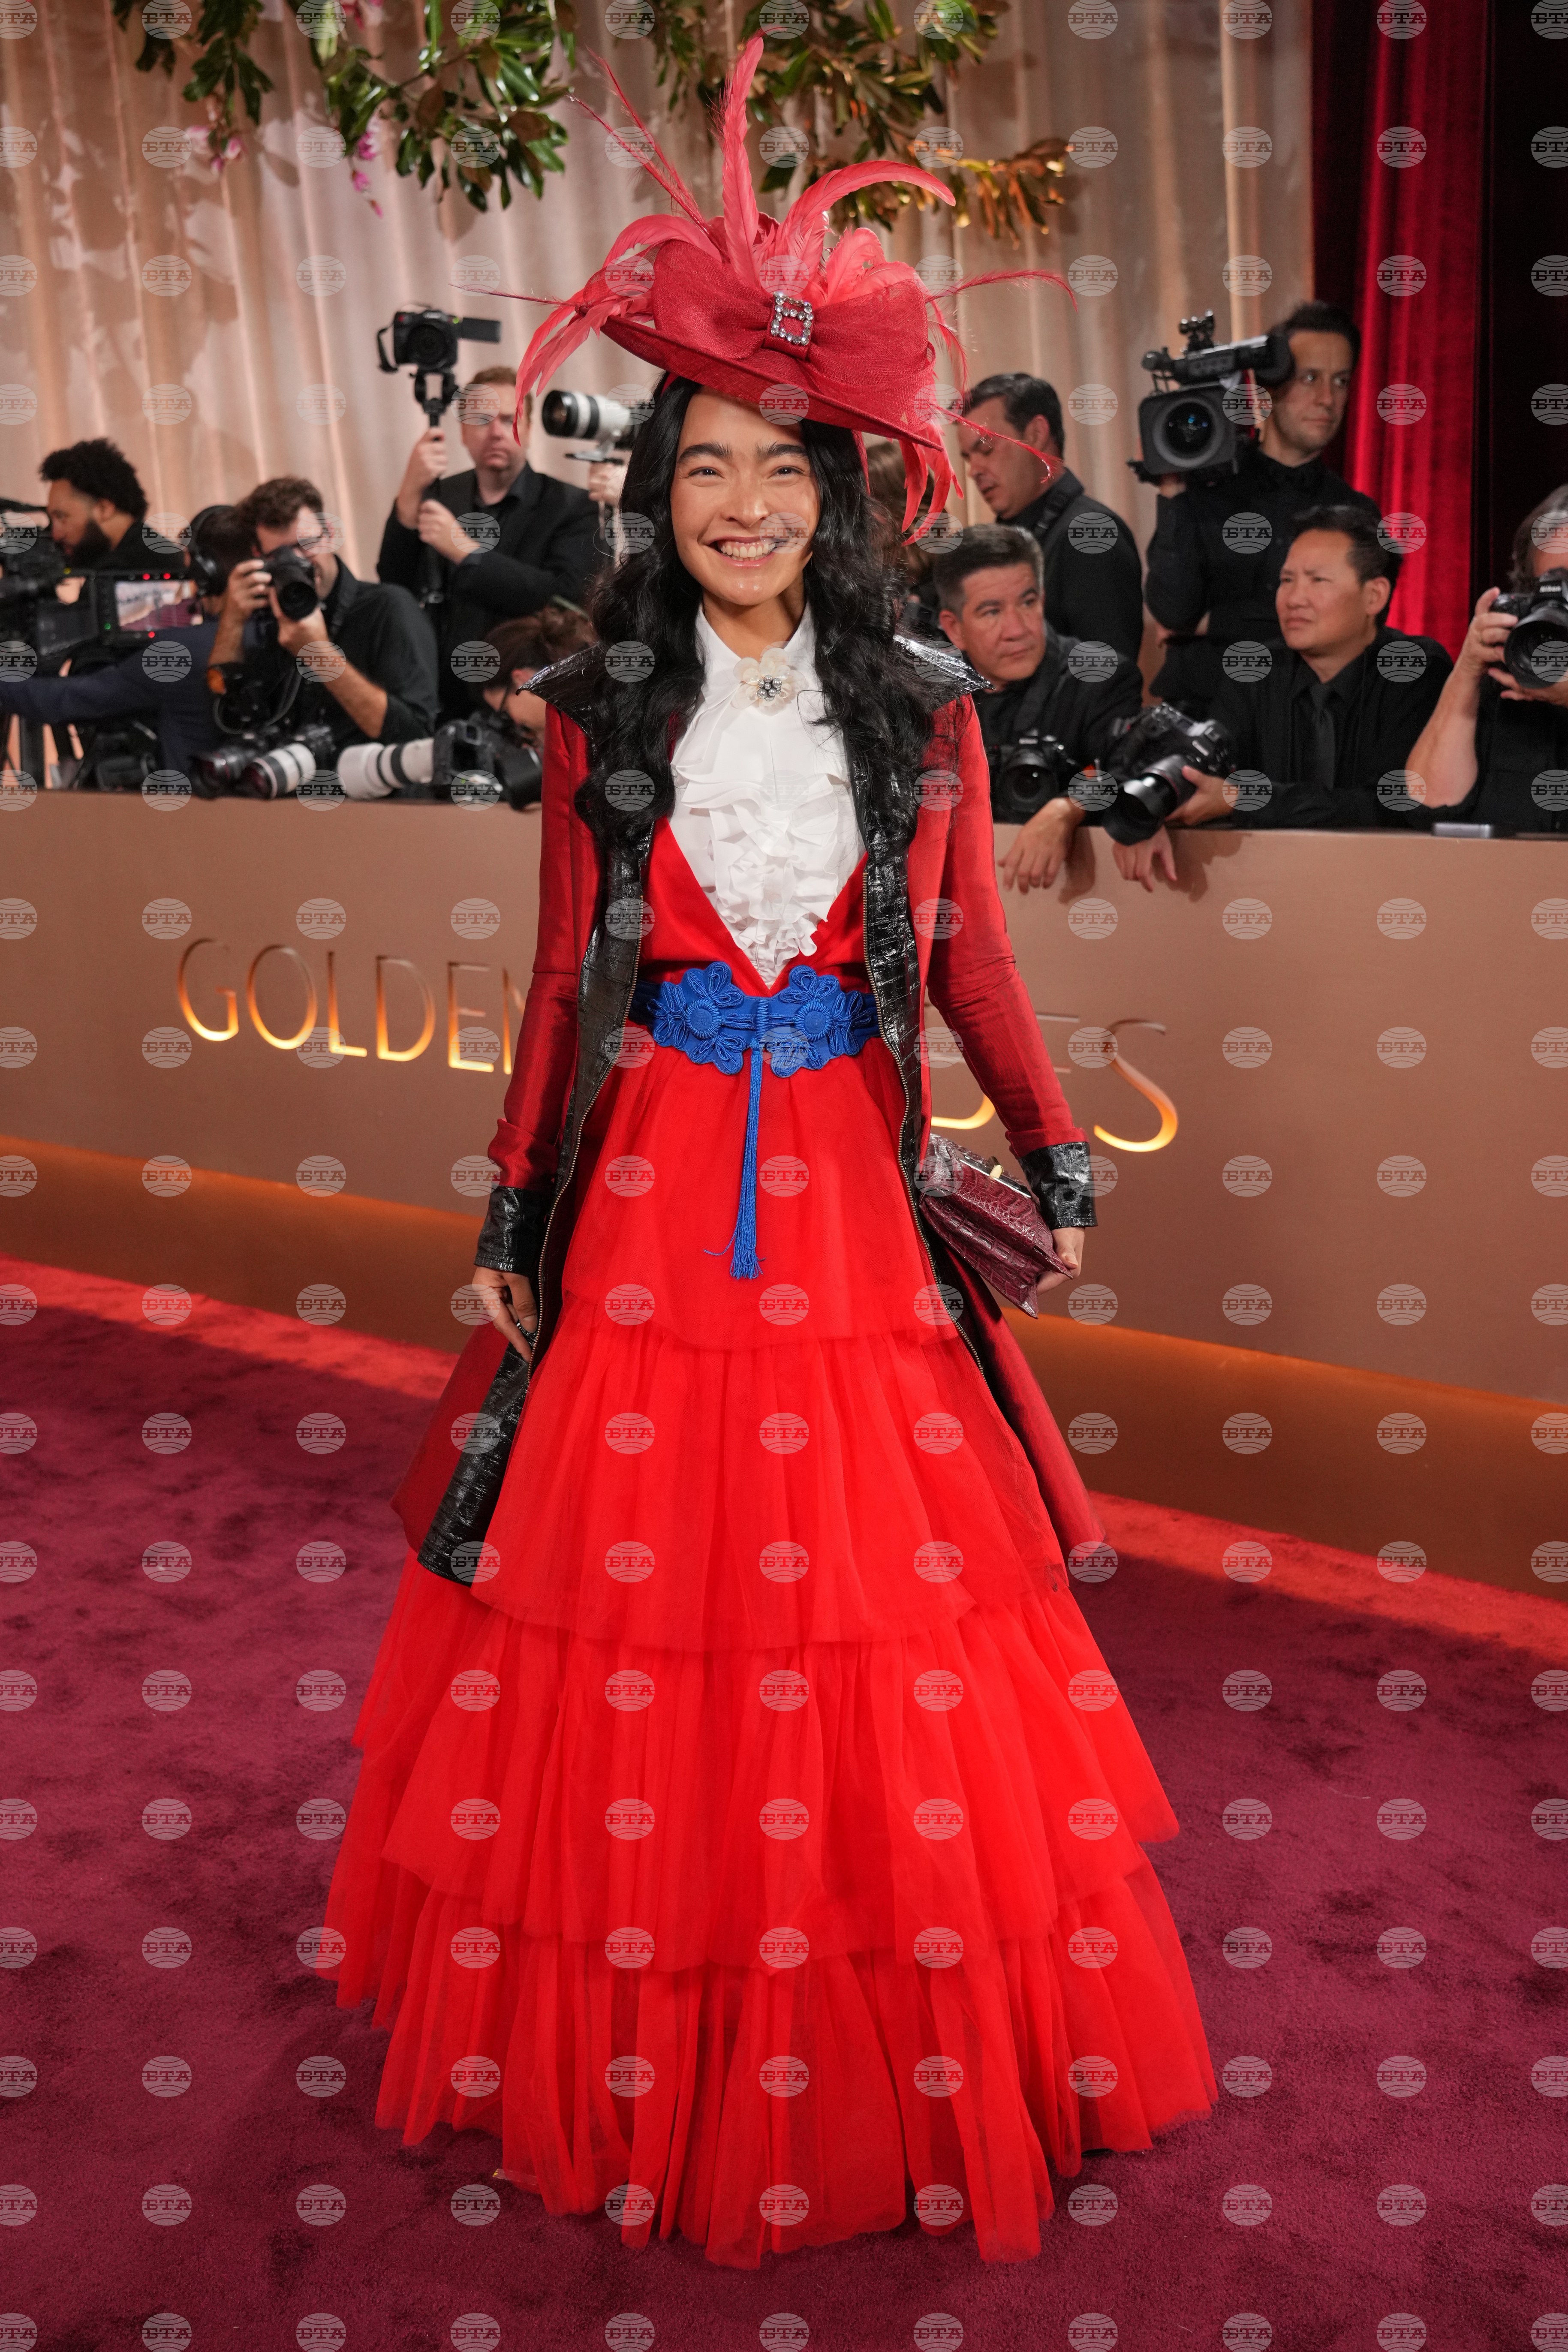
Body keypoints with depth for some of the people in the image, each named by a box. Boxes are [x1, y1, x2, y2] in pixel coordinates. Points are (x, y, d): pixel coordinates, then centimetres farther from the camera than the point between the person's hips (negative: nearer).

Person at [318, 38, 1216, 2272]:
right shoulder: (600, 718, 3)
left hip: (851, 1208, 0)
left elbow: (971, 957, 4)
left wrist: (1053, 1148, -6)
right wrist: (512, 1211, 3)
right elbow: (565, 985, 4)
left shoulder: (924, 712, 3)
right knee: (638, 1605, 8)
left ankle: (881, 2042, 31)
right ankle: (639, 2051, 32)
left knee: (879, 1620, 7)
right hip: (646, 1206, 0)